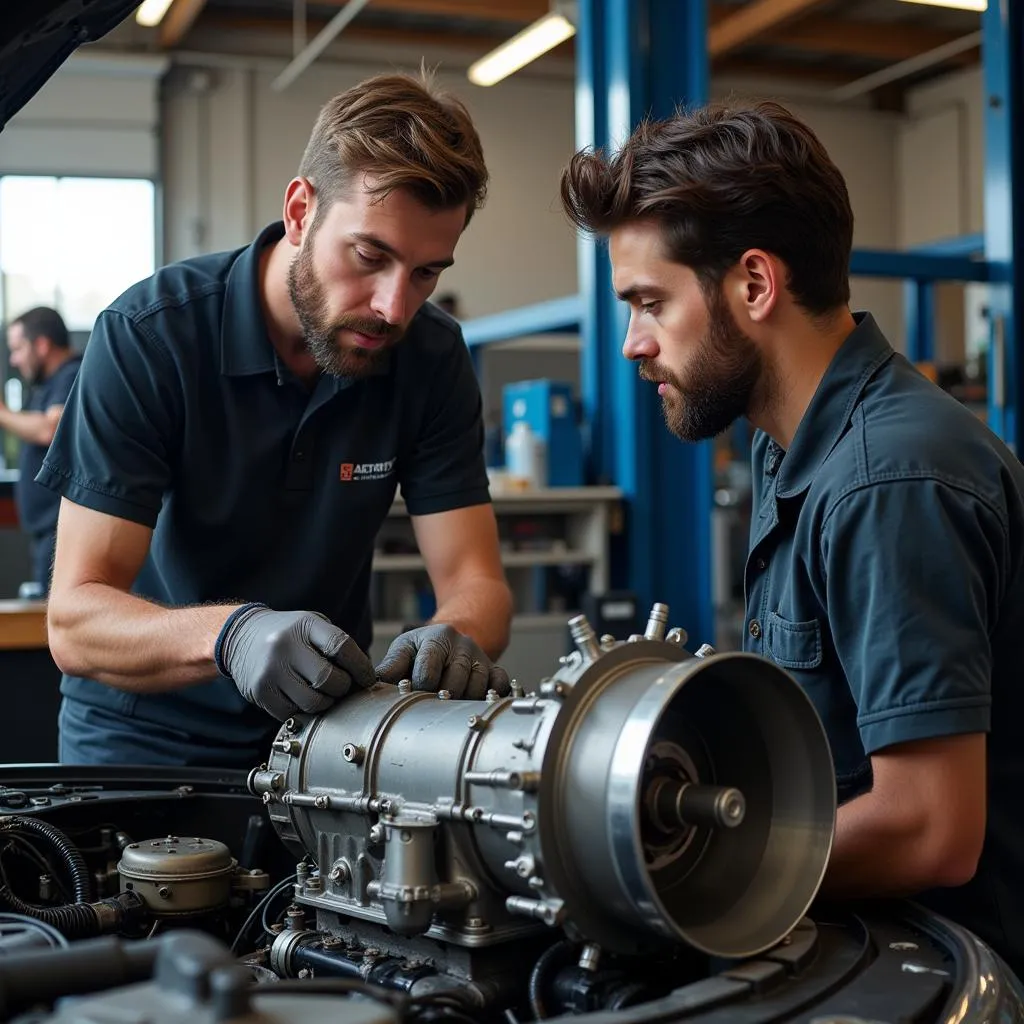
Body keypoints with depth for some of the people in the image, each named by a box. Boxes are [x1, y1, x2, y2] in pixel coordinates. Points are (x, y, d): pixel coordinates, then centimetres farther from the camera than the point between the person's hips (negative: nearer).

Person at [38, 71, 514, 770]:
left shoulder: (433, 357, -6)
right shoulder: (146, 336, -17)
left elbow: (476, 580, -8)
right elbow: (75, 620, -21)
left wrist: (457, 638, -31)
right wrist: (232, 633, -39)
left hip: (327, 727, 3)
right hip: (144, 740, -2)